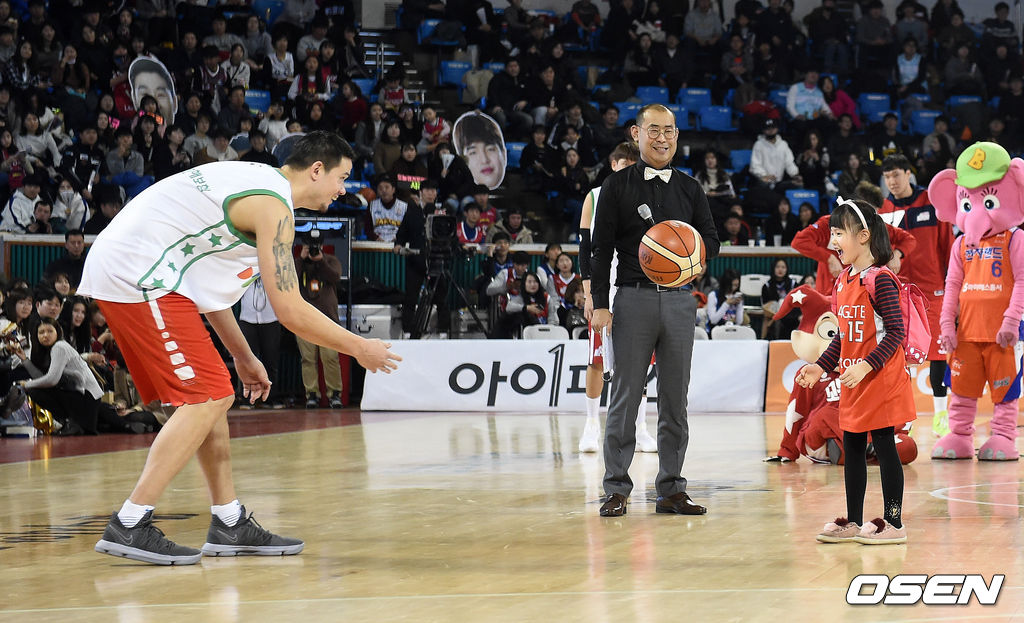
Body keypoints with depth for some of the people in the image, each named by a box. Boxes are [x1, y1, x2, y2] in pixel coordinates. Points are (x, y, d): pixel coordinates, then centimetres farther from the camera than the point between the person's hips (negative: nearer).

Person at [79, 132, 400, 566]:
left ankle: (229, 525, 17)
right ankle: (128, 527, -15)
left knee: (214, 396, 13)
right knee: (206, 399, -11)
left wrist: (243, 358, 27)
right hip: (137, 277, -11)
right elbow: (290, 311, -15)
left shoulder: (254, 181, 19)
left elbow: (207, 279, 25)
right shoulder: (272, 205, -12)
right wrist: (359, 349, -3)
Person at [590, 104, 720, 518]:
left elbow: (711, 241, 15)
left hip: (680, 298, 3)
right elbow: (601, 247, 1)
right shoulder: (618, 186, 3)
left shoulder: (689, 189, 13)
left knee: (675, 398, 5)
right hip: (633, 297, -3)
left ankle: (671, 488, 11)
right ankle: (617, 490, 2)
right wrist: (600, 304, -7)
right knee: (625, 395, -3)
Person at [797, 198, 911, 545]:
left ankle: (894, 523, 4)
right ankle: (853, 523, 19)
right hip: (853, 385, 9)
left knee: (884, 448, -3)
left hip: (881, 381, -9)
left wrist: (866, 365, -25)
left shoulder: (880, 279, -16)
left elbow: (895, 332, -18)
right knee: (852, 450, 12)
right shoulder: (843, 282, 11)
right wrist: (820, 367, 12)